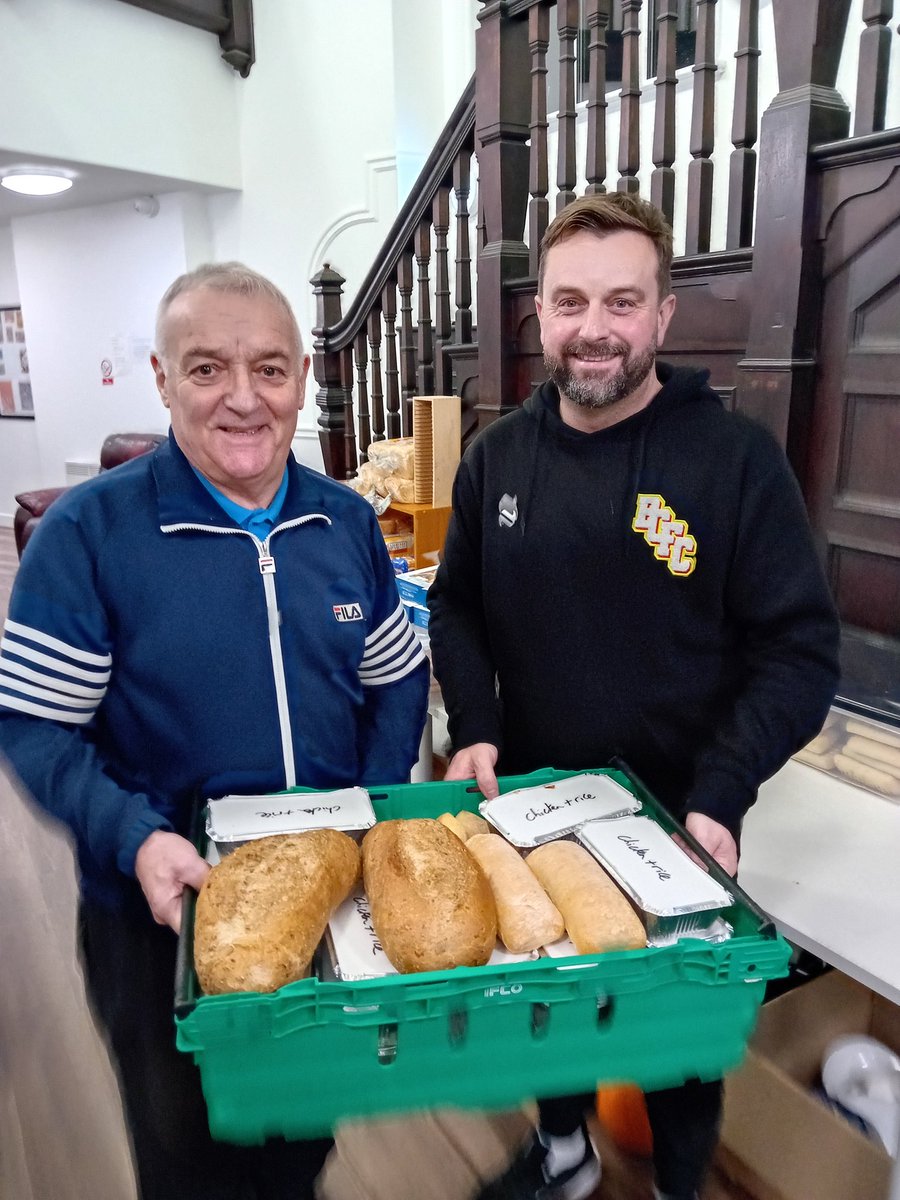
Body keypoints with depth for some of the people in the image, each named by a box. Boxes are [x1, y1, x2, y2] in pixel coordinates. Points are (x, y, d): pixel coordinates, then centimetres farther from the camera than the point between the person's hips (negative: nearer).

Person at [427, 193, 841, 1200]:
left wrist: (719, 796, -22)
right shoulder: (499, 457, -1)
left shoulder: (736, 457, -14)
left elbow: (801, 650, -13)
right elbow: (457, 607, 6)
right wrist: (473, 727, -9)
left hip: (678, 820, -3)